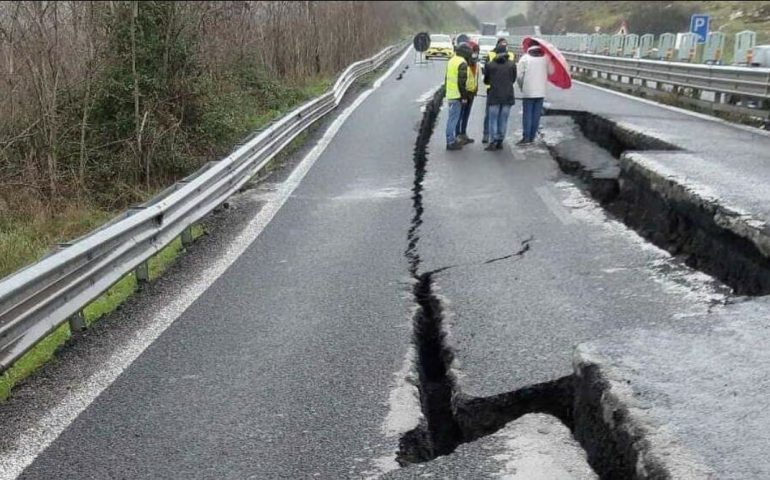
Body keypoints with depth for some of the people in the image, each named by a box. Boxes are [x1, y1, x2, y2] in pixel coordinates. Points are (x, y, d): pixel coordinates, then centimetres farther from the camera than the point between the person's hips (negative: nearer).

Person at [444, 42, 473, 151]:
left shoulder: (451, 60, 14)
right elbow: (462, 81, -19)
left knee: (451, 117, 16)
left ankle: (451, 139, 23)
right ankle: (451, 142, -2)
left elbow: (446, 78, 21)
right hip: (457, 96, -9)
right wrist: (464, 96, -14)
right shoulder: (462, 63, -15)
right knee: (454, 118, -5)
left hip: (450, 94, 9)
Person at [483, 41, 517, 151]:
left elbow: (486, 80, 6)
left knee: (493, 120, 4)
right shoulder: (512, 65, -1)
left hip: (494, 96, -2)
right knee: (503, 120, 9)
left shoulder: (490, 65, -5)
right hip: (508, 96, 2)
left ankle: (492, 142, 0)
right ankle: (500, 142, 12)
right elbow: (513, 79, 9)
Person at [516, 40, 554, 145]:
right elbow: (551, 72, 3)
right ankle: (532, 137, 9)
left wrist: (521, 87, 9)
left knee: (527, 114, 0)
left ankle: (526, 137, -5)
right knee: (536, 114, 7)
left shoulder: (524, 58, -3)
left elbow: (520, 75, -6)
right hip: (541, 91, 2)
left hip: (528, 91, -2)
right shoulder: (545, 58, 3)